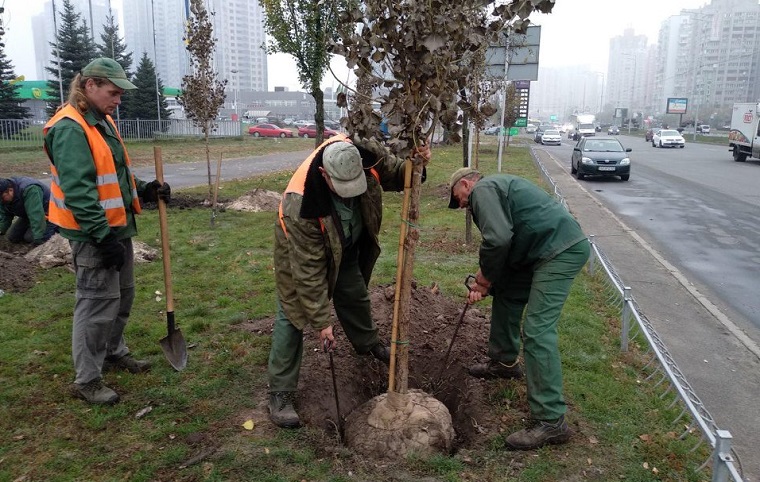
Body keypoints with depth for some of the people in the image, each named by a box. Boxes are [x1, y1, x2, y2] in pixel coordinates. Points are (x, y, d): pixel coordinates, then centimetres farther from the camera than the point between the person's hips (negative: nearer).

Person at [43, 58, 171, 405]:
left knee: (122, 295, 20)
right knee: (98, 303, -3)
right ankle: (86, 380, 10)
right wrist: (103, 237, -26)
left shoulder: (103, 122, 13)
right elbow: (77, 191, -25)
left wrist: (145, 191, 6)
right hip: (93, 234, -10)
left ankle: (114, 352, 39)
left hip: (118, 227, 10)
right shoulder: (69, 128, -18)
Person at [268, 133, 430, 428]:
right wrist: (321, 321, -32)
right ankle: (280, 394, 4)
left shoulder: (368, 154, -32)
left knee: (355, 295, 22)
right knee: (292, 315, -7)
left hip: (346, 247, 5)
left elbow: (394, 174, -9)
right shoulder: (301, 204, -43)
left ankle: (368, 344, 51)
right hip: (301, 249, -5)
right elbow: (308, 269, -36)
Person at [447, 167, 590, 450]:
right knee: (506, 294, 23)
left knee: (537, 330, -13)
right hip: (546, 249, 11)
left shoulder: (482, 189, -5)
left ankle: (551, 421, -10)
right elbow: (510, 240, 24)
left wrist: (484, 278, -5)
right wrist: (485, 285, 15)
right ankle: (504, 362, 40)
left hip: (561, 250, -11)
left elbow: (498, 239, -22)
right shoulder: (497, 186, 26)